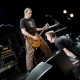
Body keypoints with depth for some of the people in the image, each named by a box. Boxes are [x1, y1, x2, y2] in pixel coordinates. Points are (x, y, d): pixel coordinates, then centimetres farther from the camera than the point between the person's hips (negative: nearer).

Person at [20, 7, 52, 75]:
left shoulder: (32, 20, 17)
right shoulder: (22, 21, -8)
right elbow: (23, 32, -18)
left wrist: (42, 29, 14)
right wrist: (32, 37, -22)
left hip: (37, 36, 8)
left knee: (46, 47, 13)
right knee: (30, 53, -10)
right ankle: (30, 70, -4)